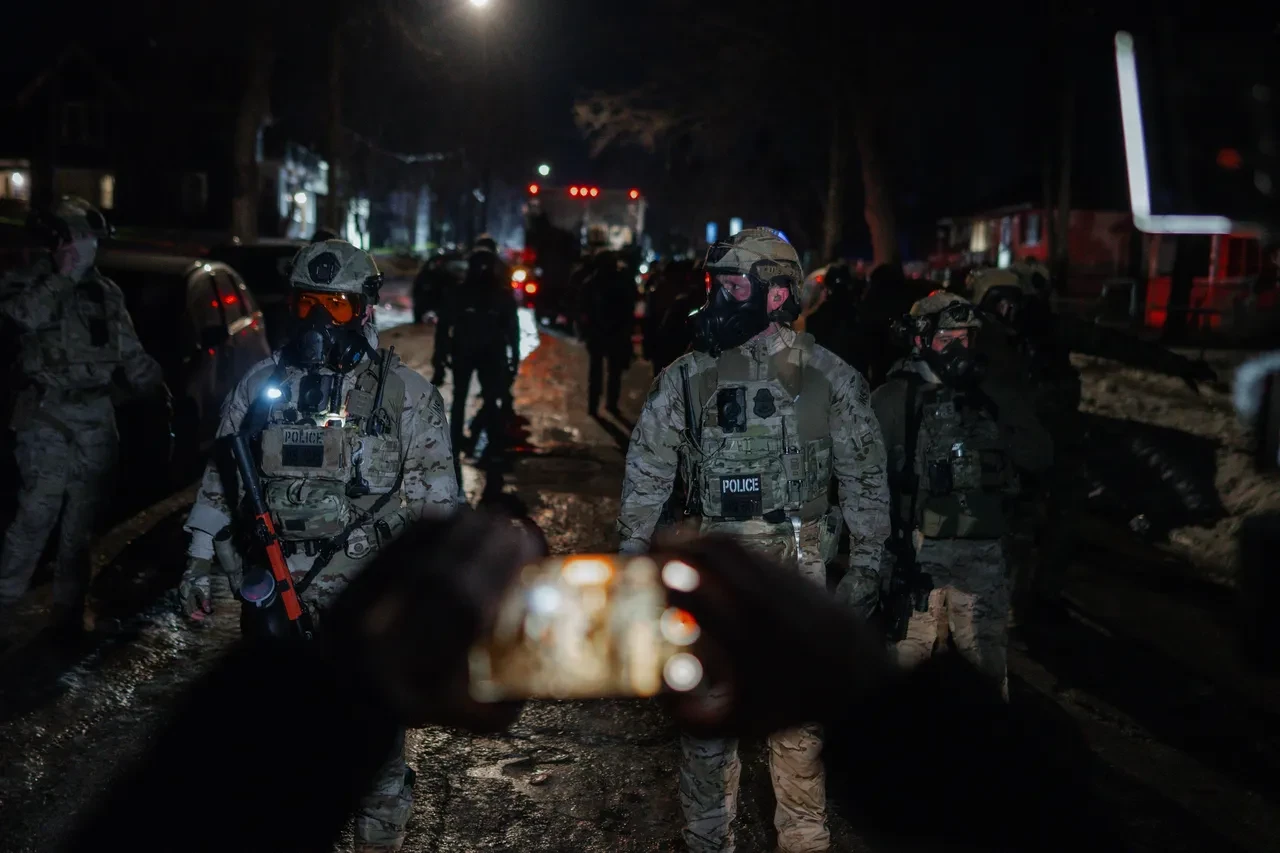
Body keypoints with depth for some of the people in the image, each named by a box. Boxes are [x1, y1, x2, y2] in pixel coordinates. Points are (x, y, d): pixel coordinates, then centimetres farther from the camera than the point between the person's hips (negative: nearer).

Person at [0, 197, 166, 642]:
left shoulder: (106, 293, 13)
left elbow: (132, 354, 16)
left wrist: (160, 390, 6)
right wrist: (64, 276, -17)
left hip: (97, 420, 4)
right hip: (49, 417, -4)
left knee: (81, 521, 10)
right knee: (37, 514, -13)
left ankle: (69, 610, 19)